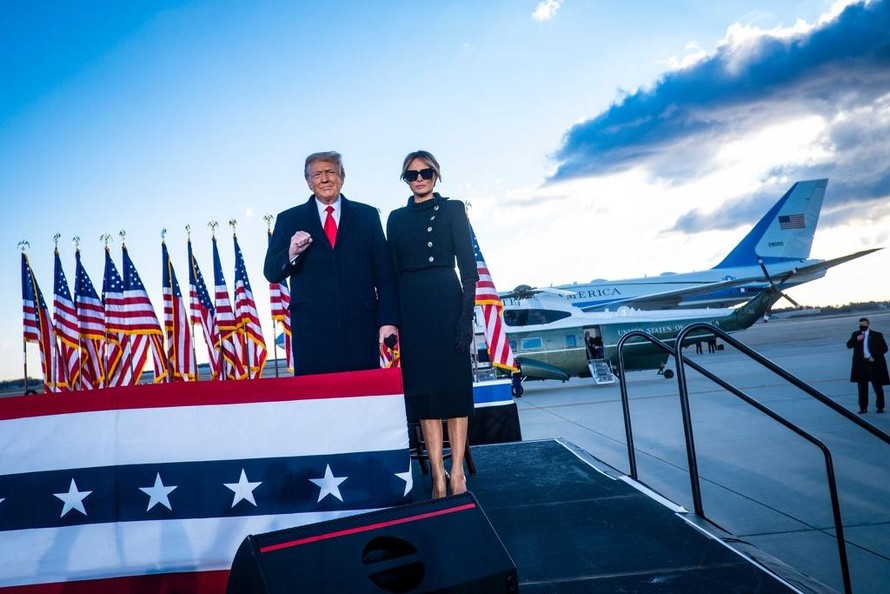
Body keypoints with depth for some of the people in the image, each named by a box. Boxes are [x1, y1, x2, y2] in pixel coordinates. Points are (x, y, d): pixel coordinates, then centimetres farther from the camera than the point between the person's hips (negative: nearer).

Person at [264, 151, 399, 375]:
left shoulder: (367, 215, 11)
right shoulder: (288, 220, 10)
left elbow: (384, 272, 8)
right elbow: (271, 273, 6)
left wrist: (389, 320, 0)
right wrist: (291, 253, -15)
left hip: (361, 325, 1)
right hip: (312, 329, 0)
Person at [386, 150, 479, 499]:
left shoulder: (452, 209, 4)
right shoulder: (397, 218, 14)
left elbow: (468, 265, -2)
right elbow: (393, 271, 12)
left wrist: (467, 313, -12)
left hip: (446, 302, -3)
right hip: (411, 307, 4)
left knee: (452, 385, 0)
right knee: (421, 389, 3)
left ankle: (457, 472, 7)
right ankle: (438, 476, 10)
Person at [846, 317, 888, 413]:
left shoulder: (877, 335, -1)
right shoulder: (856, 334, 8)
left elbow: (884, 348, -1)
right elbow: (849, 345, 3)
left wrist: (875, 357, -12)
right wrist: (856, 339, -14)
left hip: (873, 363, -3)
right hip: (861, 364, 3)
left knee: (877, 386, 3)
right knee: (862, 387, 6)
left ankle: (880, 407, 15)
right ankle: (863, 407, 12)